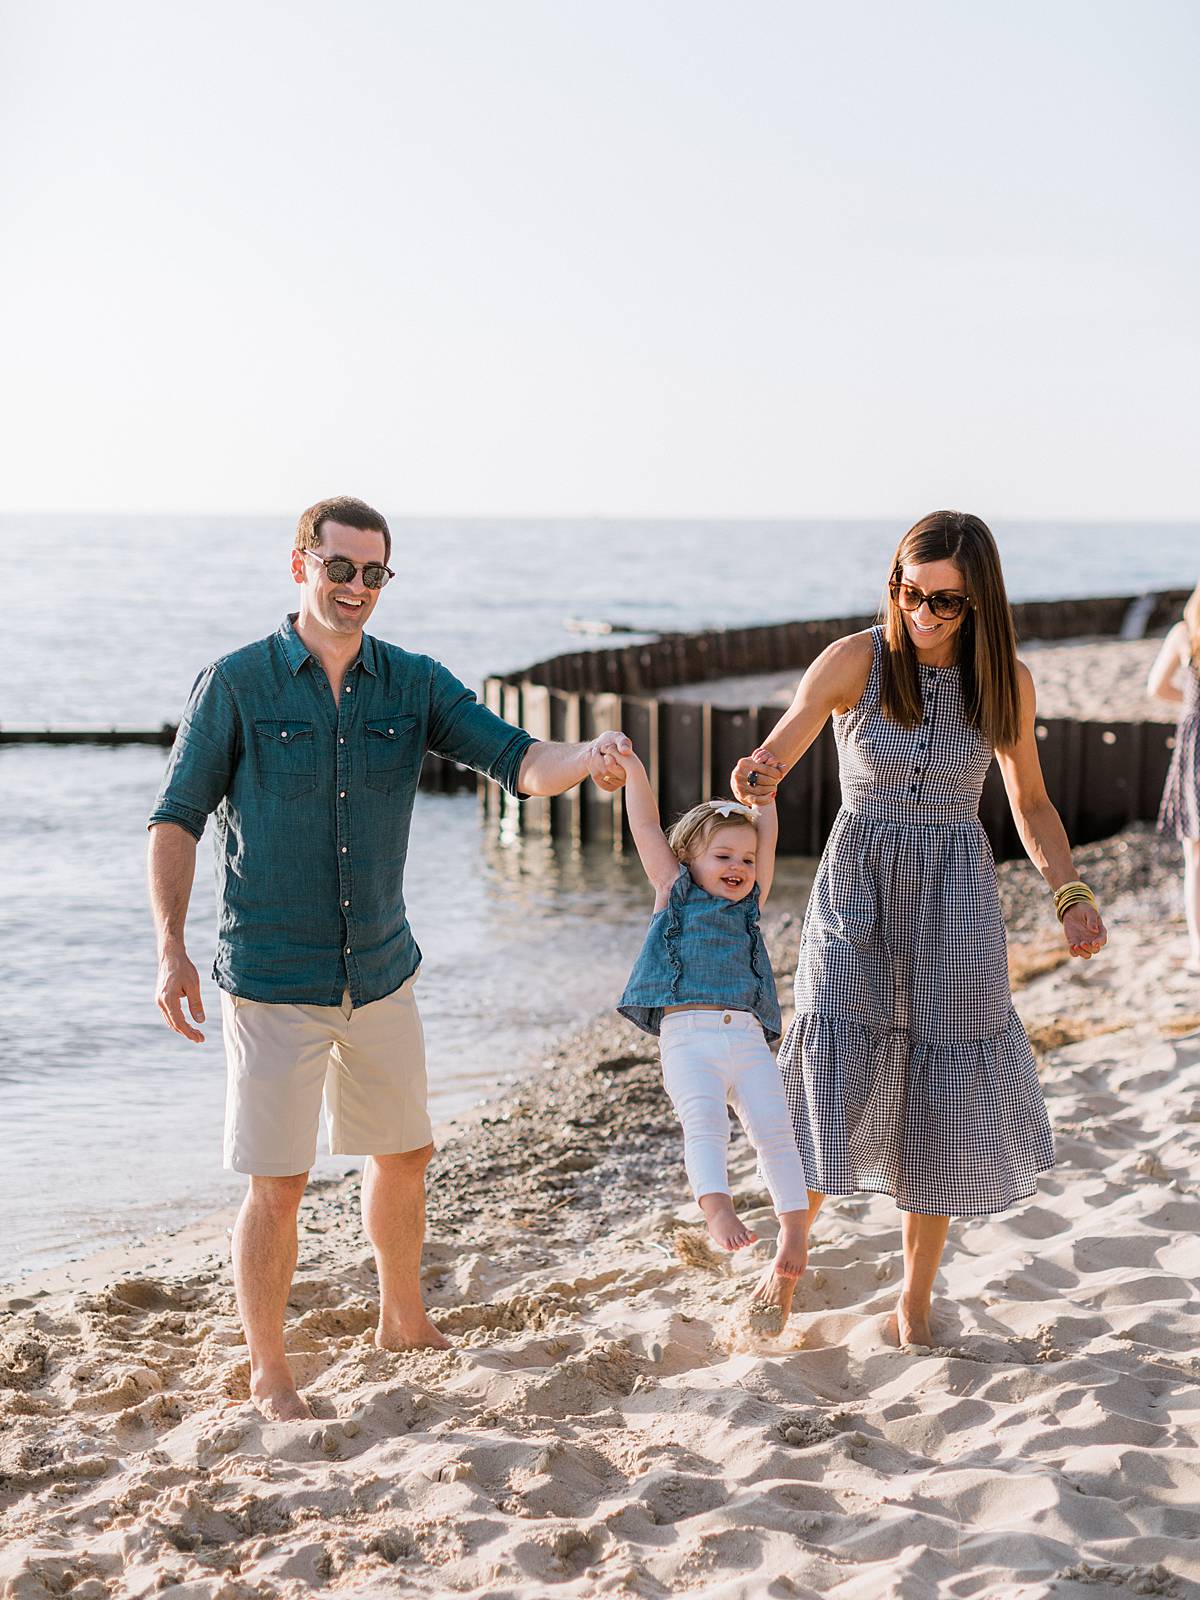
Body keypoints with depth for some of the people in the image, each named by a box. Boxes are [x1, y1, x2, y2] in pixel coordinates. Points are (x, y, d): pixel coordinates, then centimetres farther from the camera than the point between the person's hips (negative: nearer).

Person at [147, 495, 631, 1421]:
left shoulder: (414, 685, 2)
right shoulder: (236, 684, -8)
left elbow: (518, 762, -8)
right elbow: (177, 820, -5)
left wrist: (590, 758, -31)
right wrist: (170, 949, -15)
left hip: (383, 972, 5)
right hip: (273, 983, -5)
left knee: (405, 1154, 18)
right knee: (279, 1183, -3)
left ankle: (404, 1323, 41)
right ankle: (268, 1372, 15)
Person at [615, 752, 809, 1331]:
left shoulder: (749, 904, 25)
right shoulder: (675, 891, 18)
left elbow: (766, 833, 28)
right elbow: (646, 826, 17)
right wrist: (631, 766, 17)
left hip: (748, 1038, 3)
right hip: (688, 1034, -3)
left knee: (774, 1129, -11)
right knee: (704, 1123, -24)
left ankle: (792, 1234, -13)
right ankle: (718, 1211, -39)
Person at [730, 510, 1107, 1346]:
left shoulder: (1007, 680, -2)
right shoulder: (856, 661, -9)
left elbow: (1031, 801, 9)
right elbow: (773, 759, -10)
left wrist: (1072, 895, -6)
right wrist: (753, 780, -35)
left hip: (955, 900, 2)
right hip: (858, 887, -1)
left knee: (940, 1096, 4)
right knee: (833, 1080, -12)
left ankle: (917, 1293, 21)